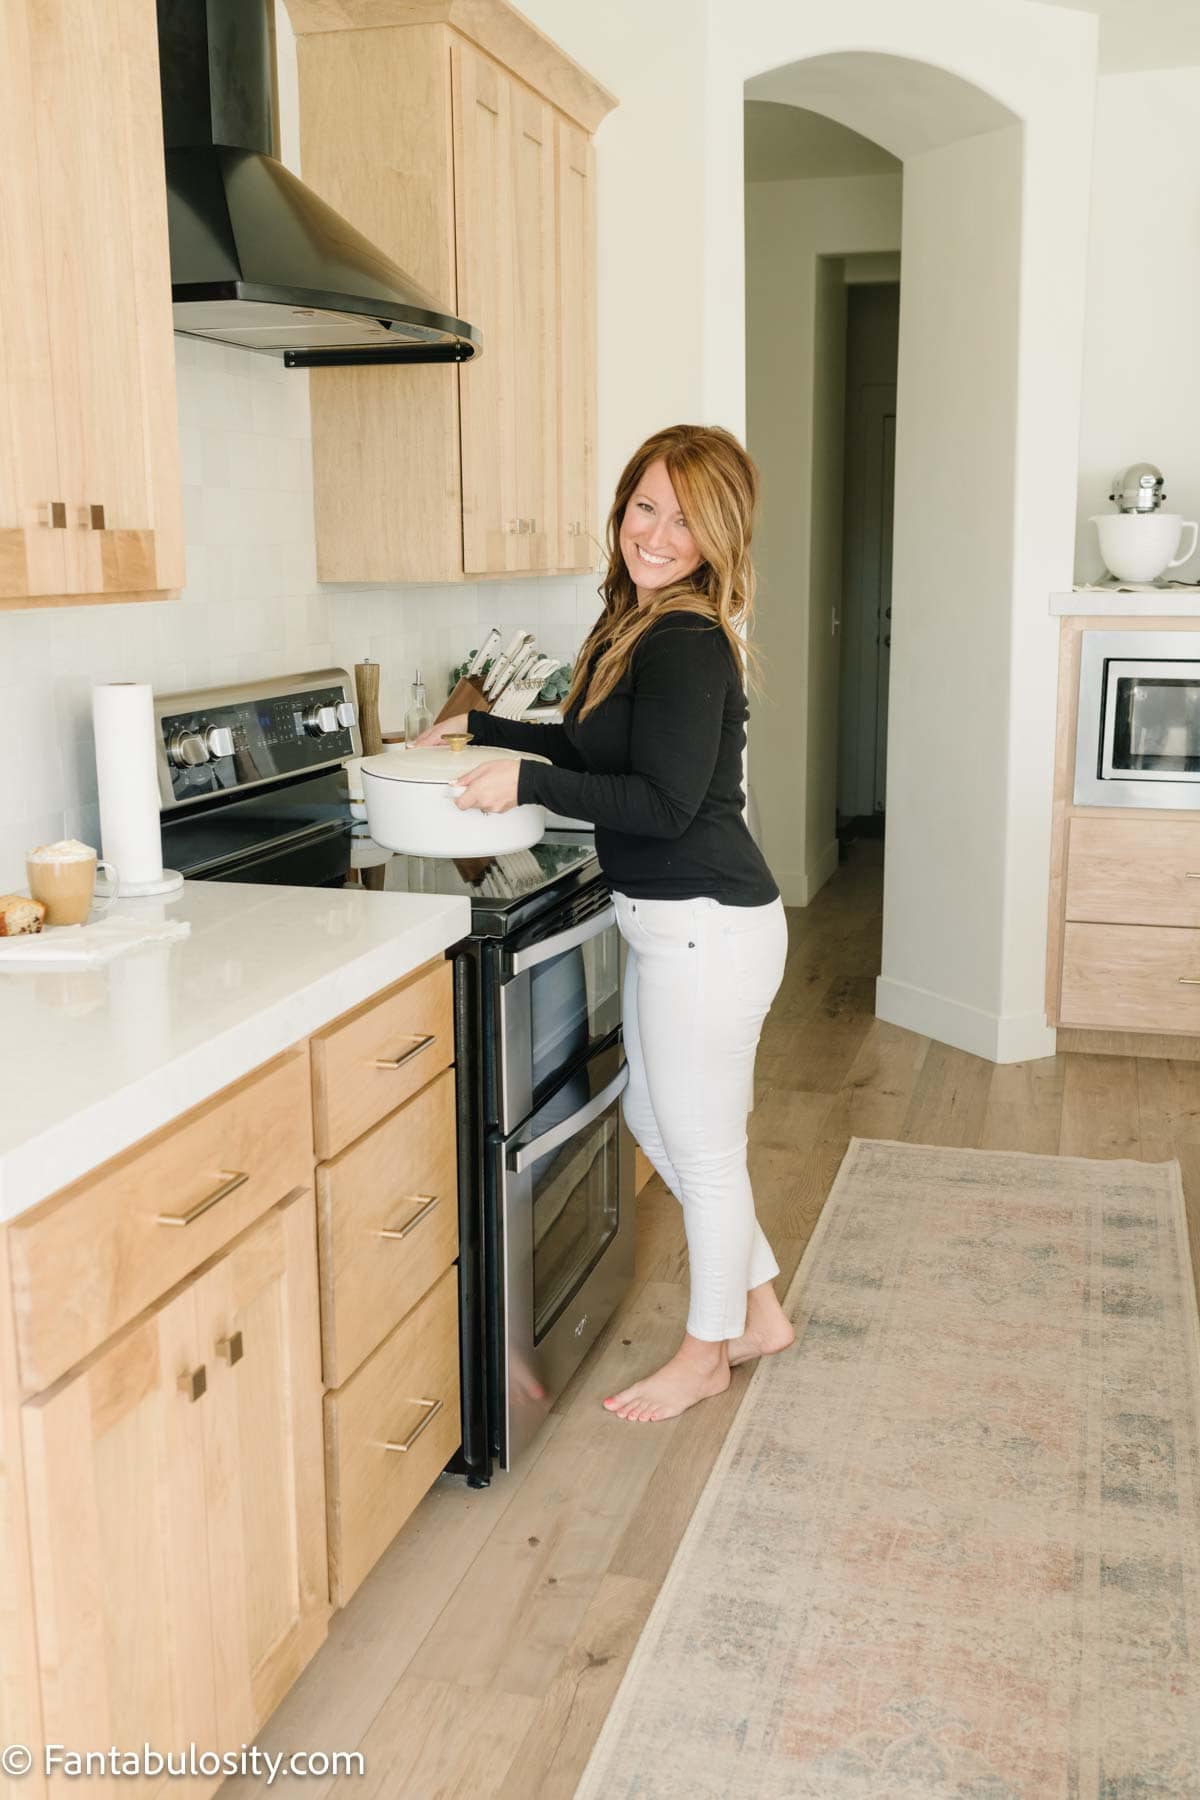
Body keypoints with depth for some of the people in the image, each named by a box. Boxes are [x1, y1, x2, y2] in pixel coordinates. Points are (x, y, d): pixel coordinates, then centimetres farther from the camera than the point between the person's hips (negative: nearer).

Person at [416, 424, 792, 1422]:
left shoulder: (687, 646, -19)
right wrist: (482, 727, 22)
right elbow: (600, 749, 24)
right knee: (655, 1122, 21)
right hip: (672, 922, 10)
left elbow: (666, 800, -24)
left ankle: (708, 1350, 28)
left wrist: (528, 782, -22)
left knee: (700, 1147, 6)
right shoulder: (638, 626, 11)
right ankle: (759, 1309, 37)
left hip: (707, 927, -10)